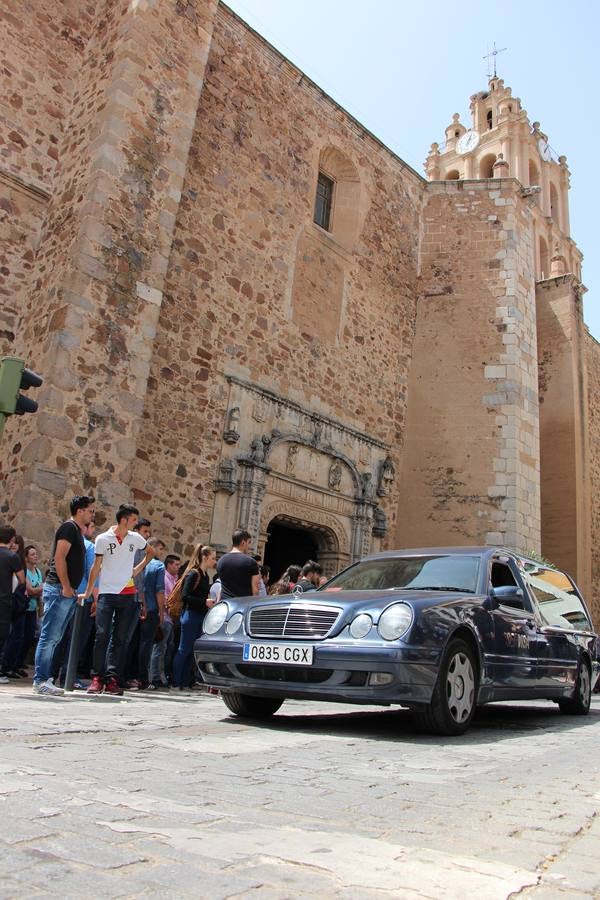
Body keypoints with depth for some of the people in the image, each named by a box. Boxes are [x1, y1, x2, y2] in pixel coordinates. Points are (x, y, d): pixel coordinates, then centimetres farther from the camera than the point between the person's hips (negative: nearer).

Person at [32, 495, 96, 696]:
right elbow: (59, 558, -18)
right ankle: (40, 681, -4)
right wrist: (66, 587, -20)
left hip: (68, 592, 10)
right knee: (49, 636, -7)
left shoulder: (77, 531, 21)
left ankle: (45, 679, 15)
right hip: (58, 589, -10)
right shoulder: (69, 527, -8)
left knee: (54, 638, 11)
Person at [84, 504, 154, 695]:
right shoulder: (103, 539, -4)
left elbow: (150, 552, 22)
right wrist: (88, 593, 0)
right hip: (106, 593, -3)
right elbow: (96, 567, 0)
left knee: (119, 638, 4)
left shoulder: (135, 538, 4)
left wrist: (138, 568, 8)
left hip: (127, 593, 3)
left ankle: (112, 678, 9)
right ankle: (97, 677, 1)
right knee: (102, 635, -7)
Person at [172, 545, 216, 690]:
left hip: (201, 617, 8)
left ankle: (185, 682, 15)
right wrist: (205, 602, -19)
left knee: (192, 651, 10)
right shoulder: (193, 574, -11)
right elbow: (185, 596, -18)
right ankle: (176, 682, 4)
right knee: (184, 650, -3)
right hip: (191, 616, -8)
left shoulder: (205, 575, 14)